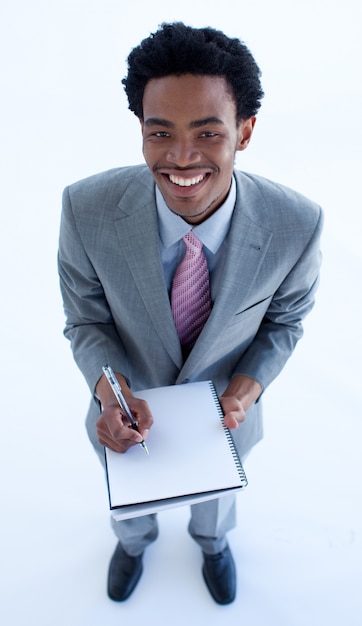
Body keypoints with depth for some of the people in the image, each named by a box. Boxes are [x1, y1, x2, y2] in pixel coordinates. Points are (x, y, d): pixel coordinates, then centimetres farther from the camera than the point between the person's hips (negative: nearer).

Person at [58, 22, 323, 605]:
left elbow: (285, 319, -10)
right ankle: (134, 540, 74)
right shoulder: (88, 210, -31)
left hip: (225, 407, 1)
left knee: (216, 489, 34)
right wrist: (108, 387, -33)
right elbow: (85, 321, -15)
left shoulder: (296, 224, -30)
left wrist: (247, 387, -25)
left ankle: (213, 541, 75)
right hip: (129, 408, 0)